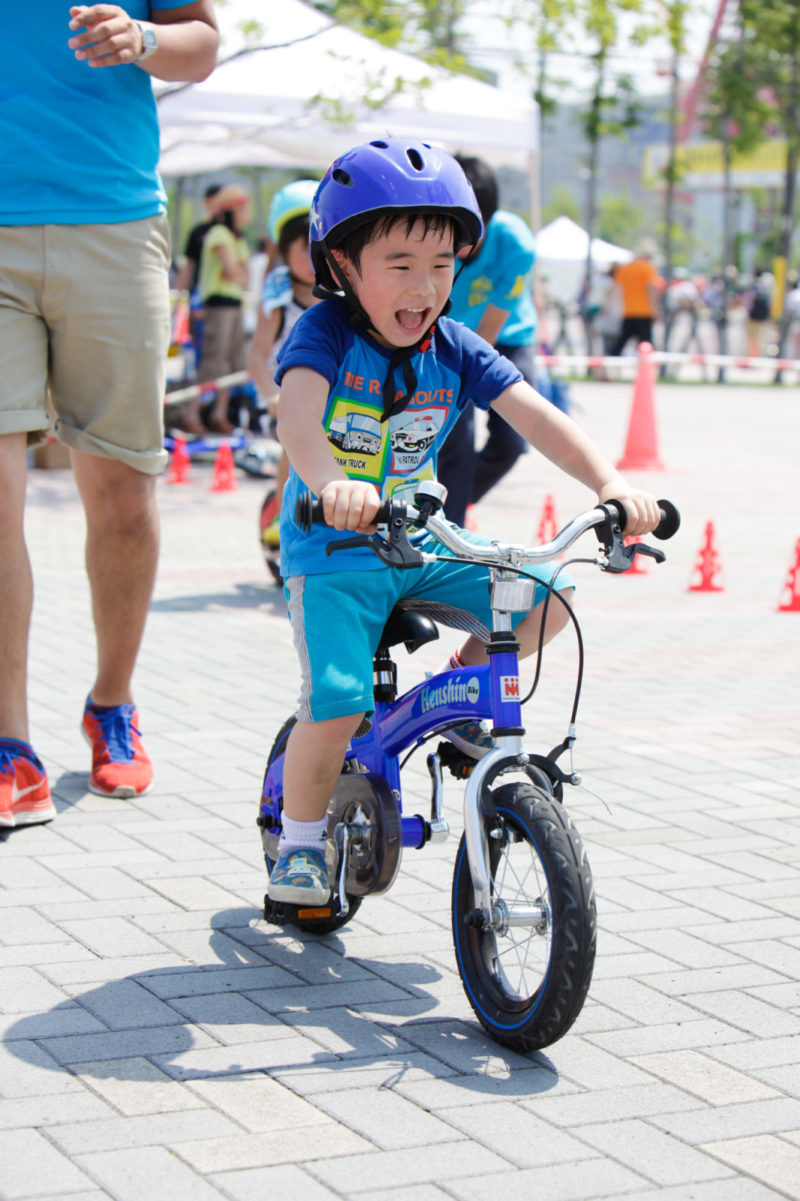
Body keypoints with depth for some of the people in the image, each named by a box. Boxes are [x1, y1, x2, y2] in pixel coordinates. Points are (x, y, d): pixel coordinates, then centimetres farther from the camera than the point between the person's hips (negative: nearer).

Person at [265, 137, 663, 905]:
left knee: (547, 595, -12)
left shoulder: (455, 350, -3)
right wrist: (329, 483, -58)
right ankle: (299, 844, 6)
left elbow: (533, 415, -14)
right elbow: (297, 412, -35)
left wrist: (609, 481, -31)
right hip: (332, 552, -4)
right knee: (337, 706, -21)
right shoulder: (324, 332, -16)